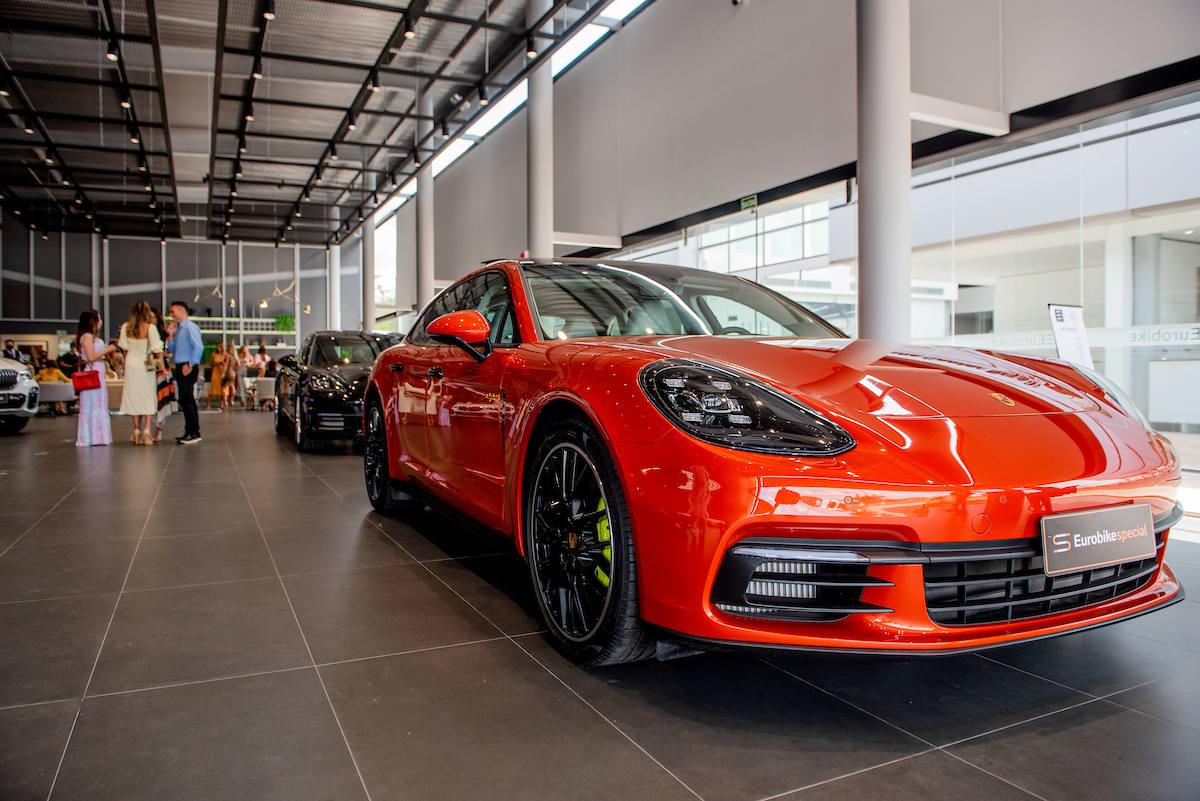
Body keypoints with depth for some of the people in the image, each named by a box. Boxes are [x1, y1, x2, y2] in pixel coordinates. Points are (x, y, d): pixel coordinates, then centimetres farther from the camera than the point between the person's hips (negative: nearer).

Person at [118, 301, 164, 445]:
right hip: (147, 366, -3)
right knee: (148, 396, 4)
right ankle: (146, 430, -4)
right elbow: (157, 349, -11)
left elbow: (124, 347, 5)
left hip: (131, 365, 3)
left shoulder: (125, 327, -2)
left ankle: (137, 430, 12)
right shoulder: (151, 327, -12)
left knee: (134, 396, 9)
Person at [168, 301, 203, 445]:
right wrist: (170, 336, 6)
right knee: (184, 400, 11)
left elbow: (199, 347, -18)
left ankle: (194, 433, -7)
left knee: (187, 399, -10)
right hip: (179, 367, 9)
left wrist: (190, 365, -19)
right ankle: (189, 432, 18)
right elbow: (172, 349, 19)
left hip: (188, 368, -9)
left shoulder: (190, 327, -9)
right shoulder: (177, 329, 17)